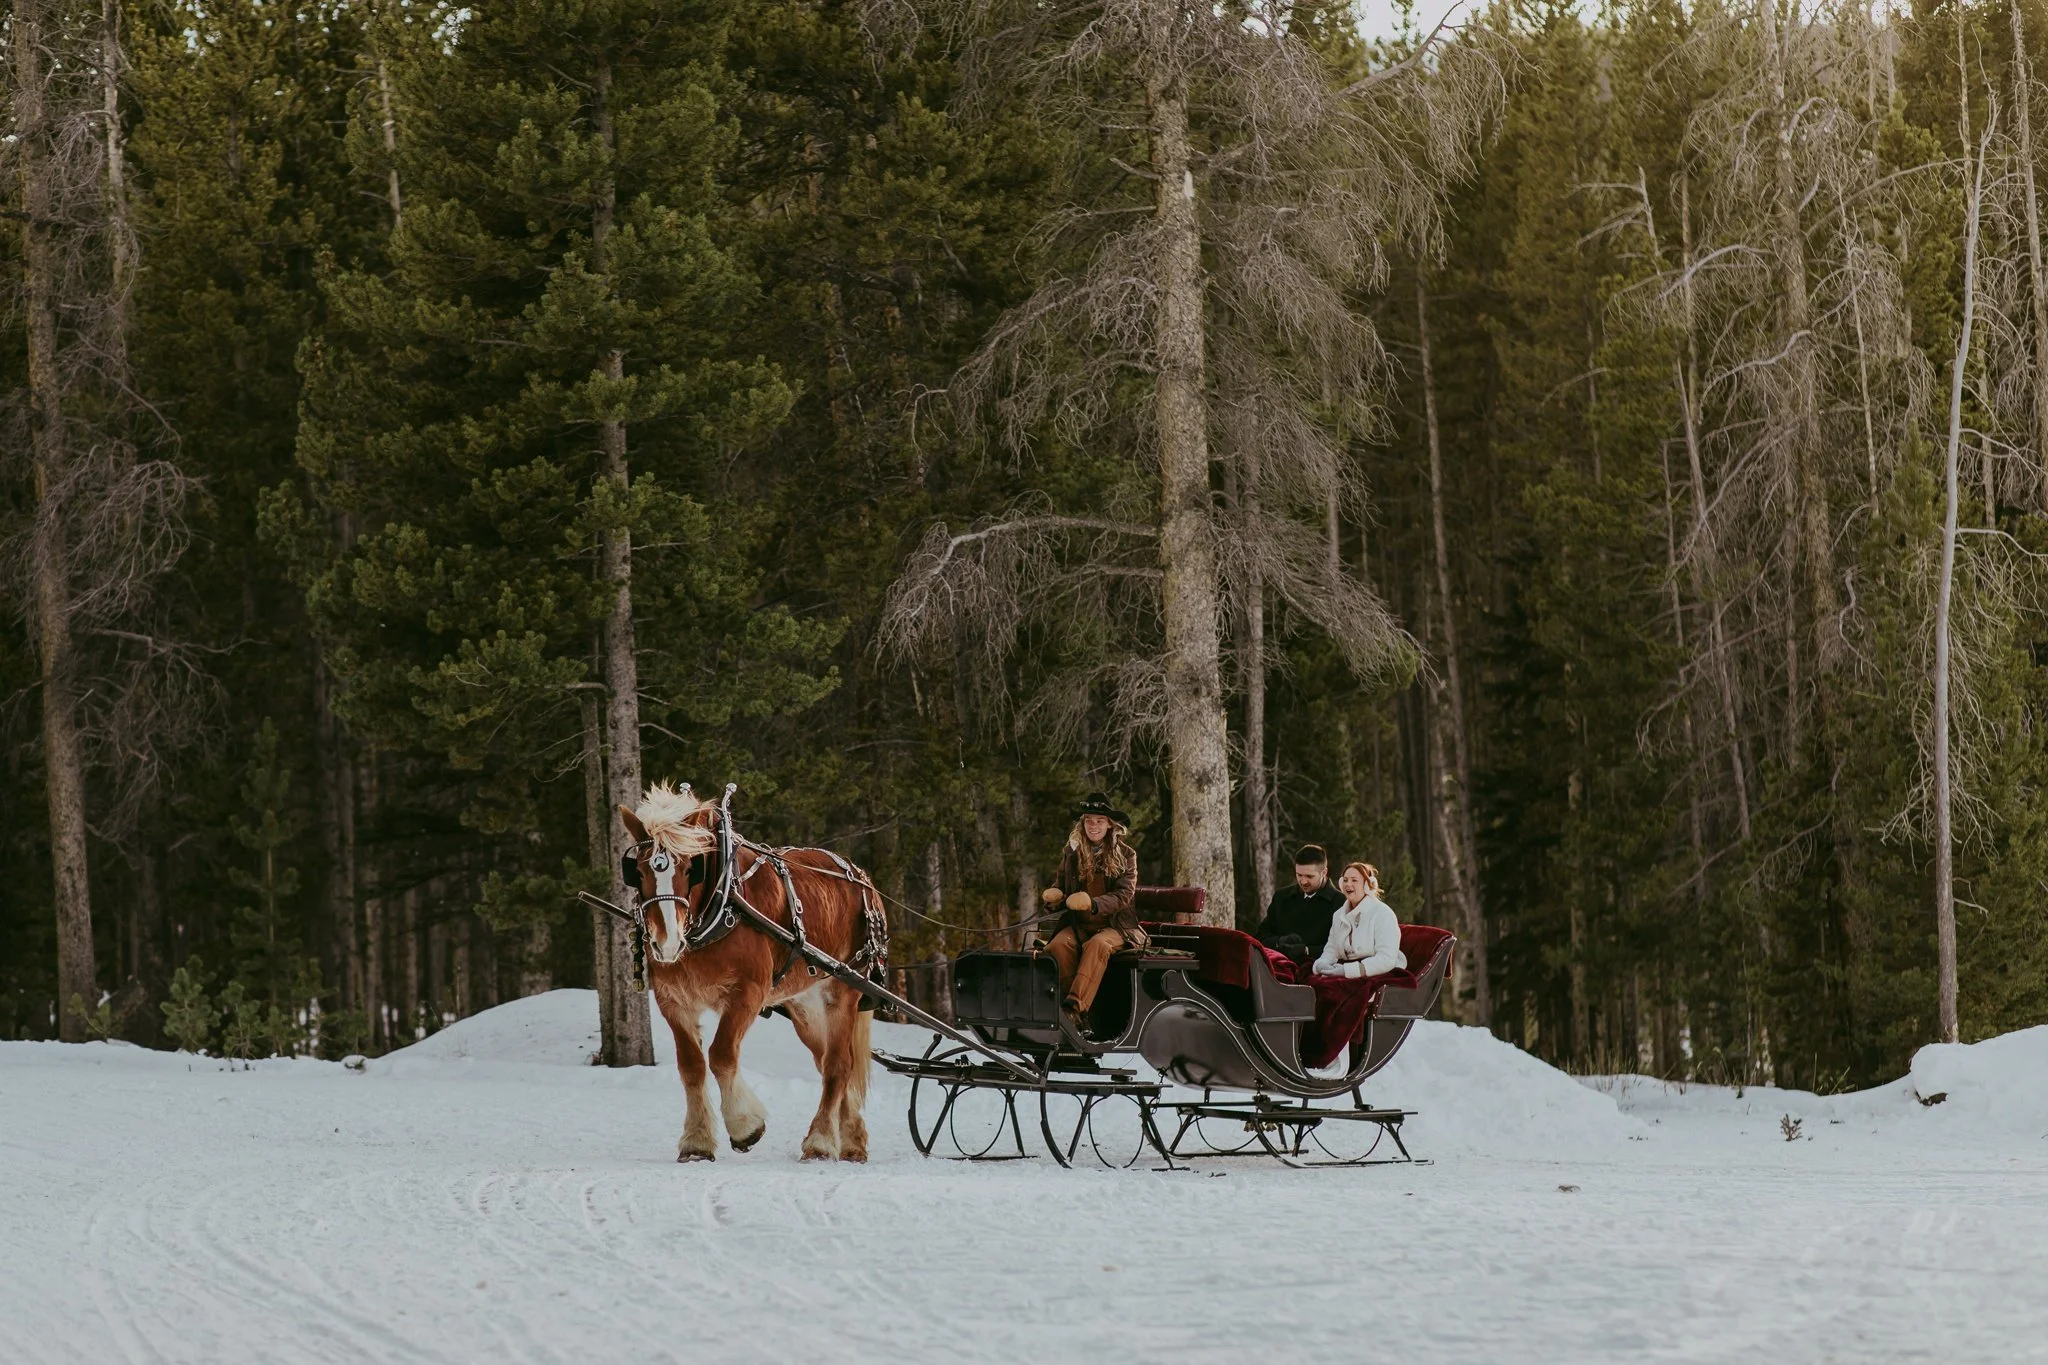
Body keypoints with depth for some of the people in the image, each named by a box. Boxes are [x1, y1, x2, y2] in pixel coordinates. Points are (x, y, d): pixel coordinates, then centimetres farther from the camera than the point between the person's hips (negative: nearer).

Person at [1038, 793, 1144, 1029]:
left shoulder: (1125, 856, 3)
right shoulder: (1072, 853, 13)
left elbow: (1125, 894, -8)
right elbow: (1058, 884, 19)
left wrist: (1094, 904, -26)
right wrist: (1054, 897, -7)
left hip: (1115, 925, -3)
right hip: (1078, 924, 3)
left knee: (1097, 945, -38)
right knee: (1058, 945, -32)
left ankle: (1074, 1007, -51)